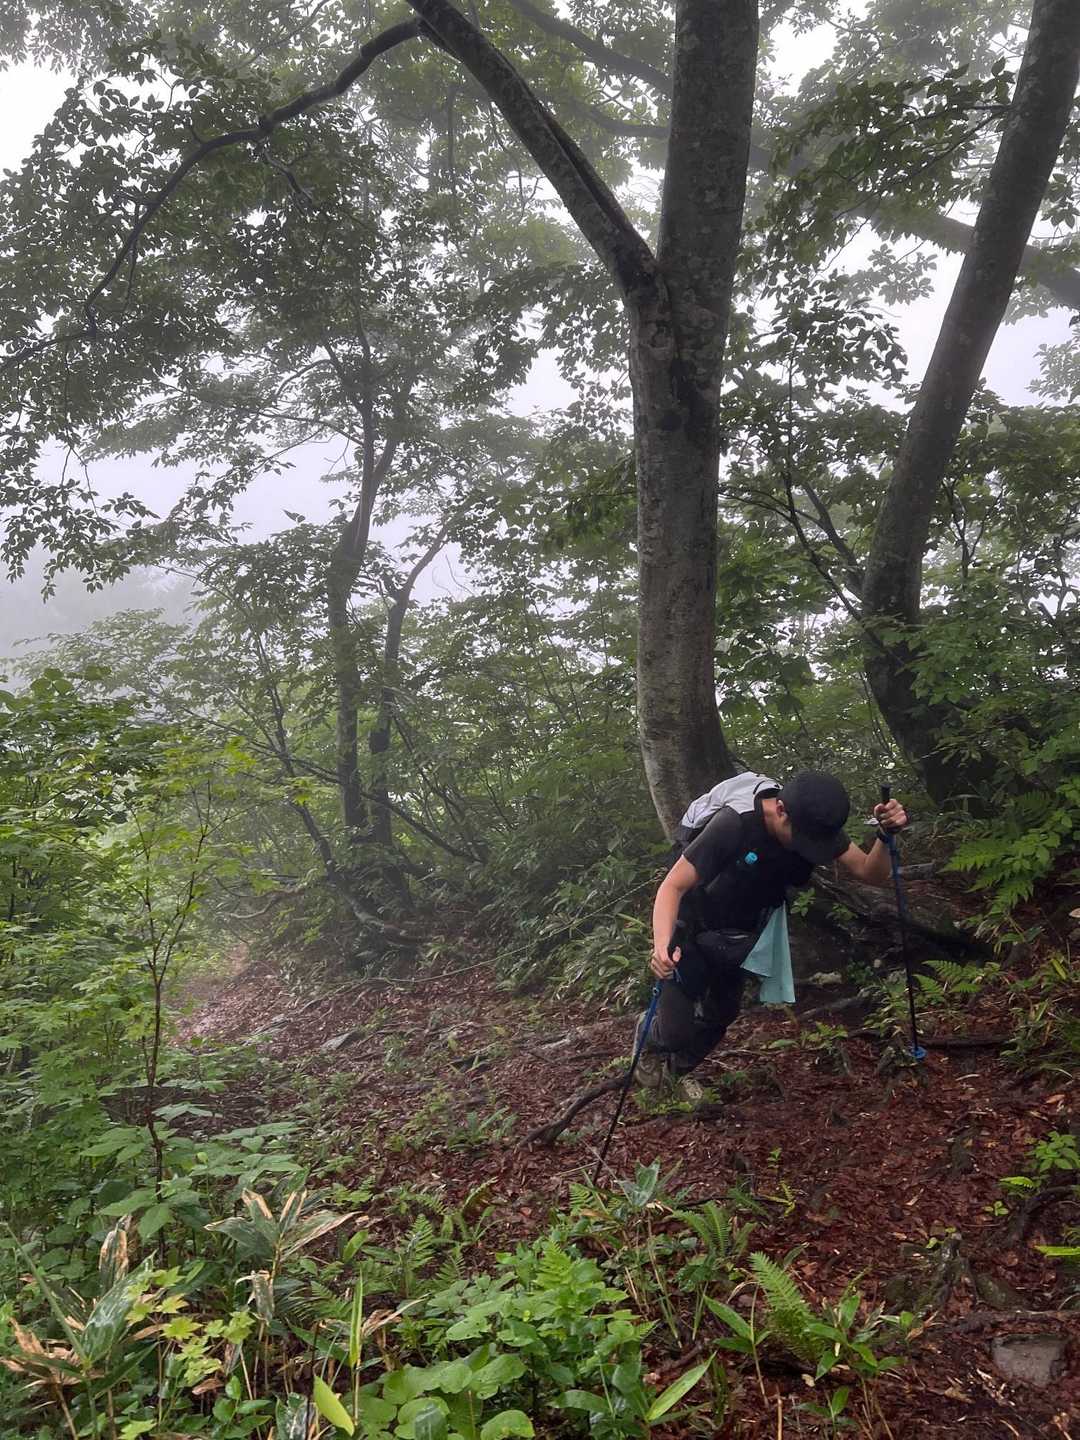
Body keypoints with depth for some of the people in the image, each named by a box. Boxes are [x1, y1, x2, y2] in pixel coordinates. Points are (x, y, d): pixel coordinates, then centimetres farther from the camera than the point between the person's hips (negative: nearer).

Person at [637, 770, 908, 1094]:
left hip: (737, 937, 5)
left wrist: (885, 835, -39)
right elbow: (673, 886, -36)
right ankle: (649, 1033, 29)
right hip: (693, 932, -5)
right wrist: (662, 944, -54)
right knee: (678, 1030, -7)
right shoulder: (733, 824, -37)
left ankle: (675, 1070, 44)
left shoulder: (813, 821, -20)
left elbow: (874, 874, -17)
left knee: (720, 1017, 16)